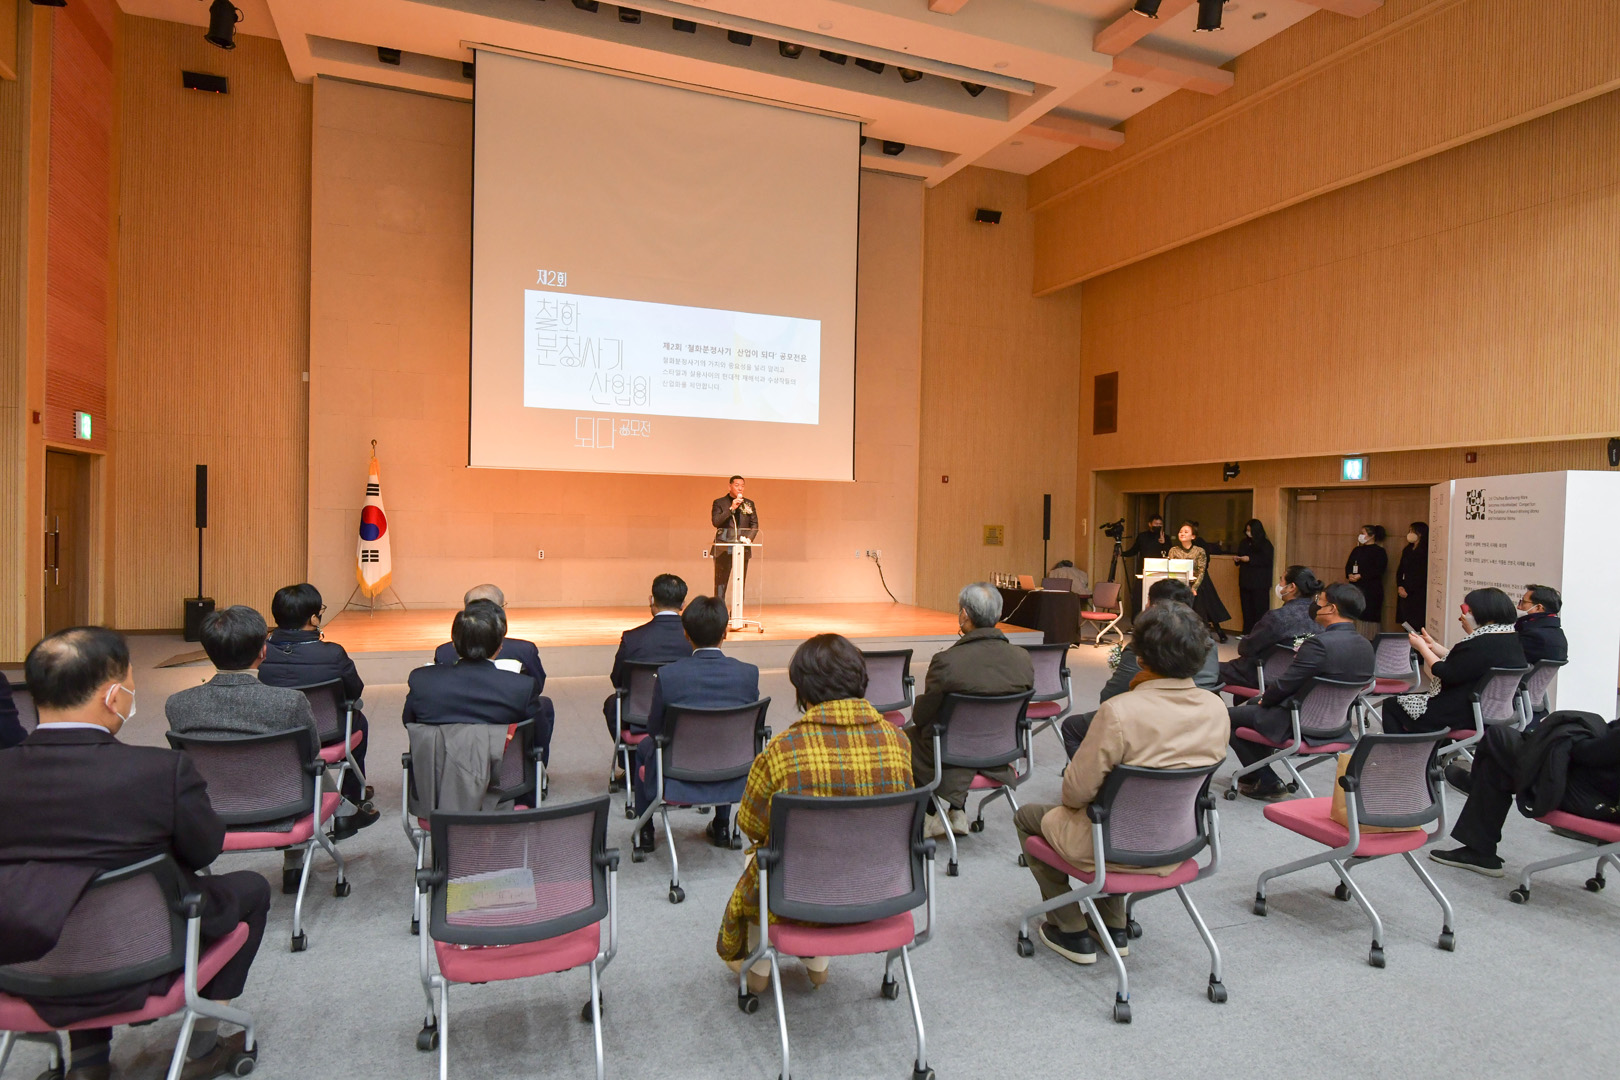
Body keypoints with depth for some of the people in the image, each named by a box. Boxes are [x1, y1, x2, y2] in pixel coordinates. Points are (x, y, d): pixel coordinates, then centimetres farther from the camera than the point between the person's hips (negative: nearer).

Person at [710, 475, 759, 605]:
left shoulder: (749, 504, 12)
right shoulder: (719, 503, 3)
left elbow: (754, 525, 10)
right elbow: (715, 522, -10)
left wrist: (749, 538, -8)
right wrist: (731, 508, -16)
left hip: (742, 549, 3)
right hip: (723, 549, -3)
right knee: (720, 583, -3)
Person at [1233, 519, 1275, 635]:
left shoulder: (1265, 544, -5)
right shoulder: (1244, 543, 14)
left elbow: (1267, 560, -15)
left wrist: (1250, 559, -19)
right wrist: (1237, 559, 2)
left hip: (1260, 582, -6)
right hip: (1245, 580, 6)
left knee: (1260, 608, -6)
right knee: (1246, 607, 6)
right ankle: (1247, 632, 12)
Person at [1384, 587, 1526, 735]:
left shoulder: (1484, 643, -25)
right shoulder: (1513, 638, 7)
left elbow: (1446, 674, -21)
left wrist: (1422, 647, -8)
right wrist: (1433, 645, 13)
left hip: (1467, 716, -10)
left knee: (1391, 705, -1)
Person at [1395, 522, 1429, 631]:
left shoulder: (1425, 552, -8)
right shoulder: (1407, 550, 14)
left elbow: (1421, 576, -12)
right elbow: (1400, 570, 12)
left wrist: (1407, 590, -10)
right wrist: (1400, 587, -2)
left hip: (1418, 595, -7)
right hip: (1404, 593, 7)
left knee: (1416, 626, -6)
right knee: (1406, 624, 5)